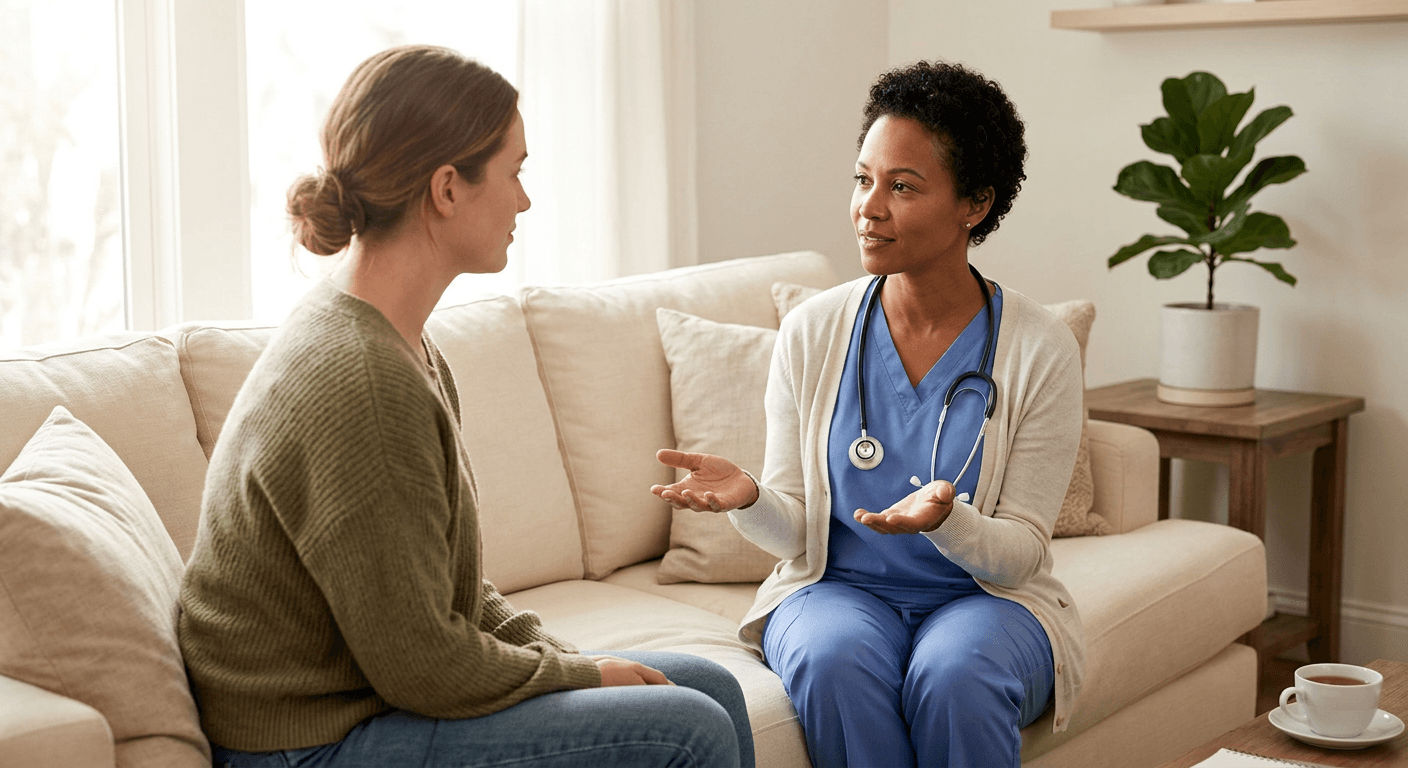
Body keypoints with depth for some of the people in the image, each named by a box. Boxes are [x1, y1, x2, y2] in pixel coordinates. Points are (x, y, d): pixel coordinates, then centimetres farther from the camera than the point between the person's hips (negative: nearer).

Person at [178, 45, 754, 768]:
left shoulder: (392, 342, 7)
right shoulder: (359, 383, -26)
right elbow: (422, 666, -22)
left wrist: (560, 653, 2)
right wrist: (583, 674, -8)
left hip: (362, 695, 10)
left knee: (711, 688, 9)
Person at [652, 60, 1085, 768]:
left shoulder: (1041, 351, -8)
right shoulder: (812, 332, -3)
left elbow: (1021, 550, -7)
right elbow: (796, 533, 0)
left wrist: (945, 520, -29)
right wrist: (748, 499, -23)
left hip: (985, 597, -1)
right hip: (837, 587, 1)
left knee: (951, 677, -34)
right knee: (835, 661, -32)